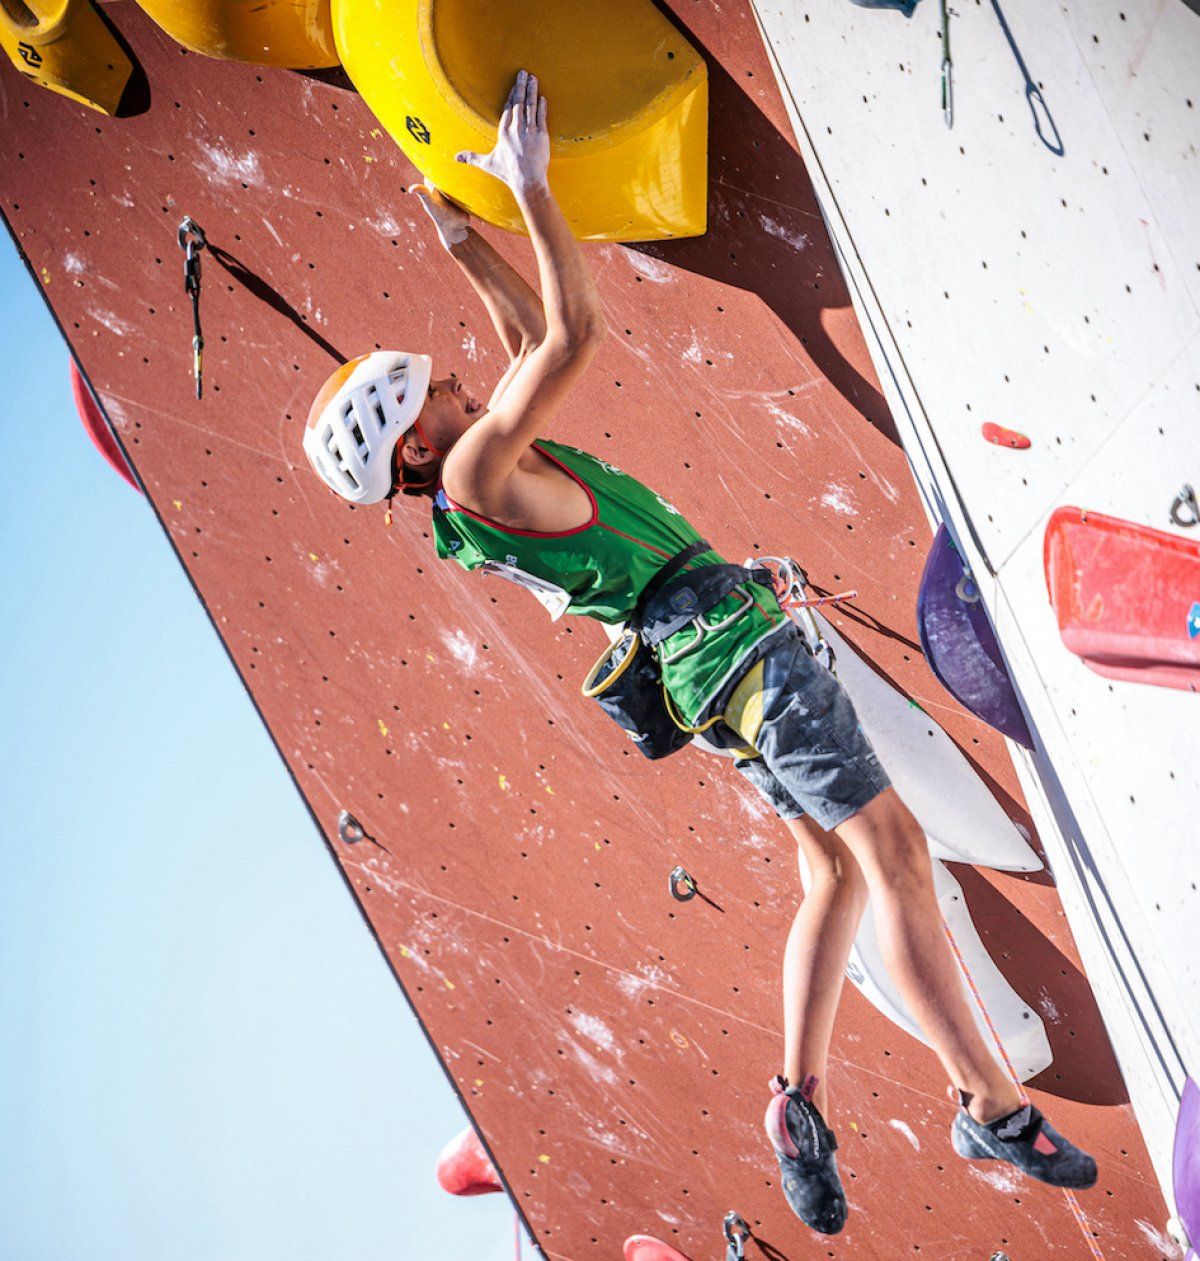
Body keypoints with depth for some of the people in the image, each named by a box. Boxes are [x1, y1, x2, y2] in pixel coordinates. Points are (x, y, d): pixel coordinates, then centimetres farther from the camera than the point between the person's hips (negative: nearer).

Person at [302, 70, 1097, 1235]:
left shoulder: (480, 466, 15)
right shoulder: (474, 469, -13)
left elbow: (528, 334, 25)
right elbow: (571, 332, -17)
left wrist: (452, 224, 26)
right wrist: (527, 182, -10)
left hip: (718, 658, 10)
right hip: (725, 630, -10)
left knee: (838, 868, 12)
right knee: (890, 846, -10)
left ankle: (800, 1100, 9)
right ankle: (992, 1107, -7)